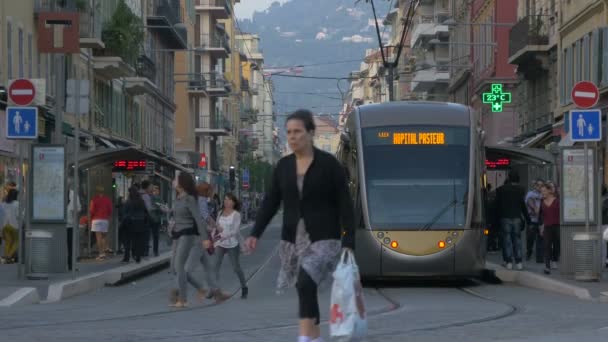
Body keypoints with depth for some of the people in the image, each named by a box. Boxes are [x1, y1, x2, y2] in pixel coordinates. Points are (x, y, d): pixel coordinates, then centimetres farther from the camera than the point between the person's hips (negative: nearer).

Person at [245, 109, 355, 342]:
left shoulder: (329, 164, -6)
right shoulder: (283, 166, 7)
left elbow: (345, 205, -6)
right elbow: (271, 202, 9)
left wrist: (349, 243, -12)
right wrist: (255, 234, -2)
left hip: (323, 238, -5)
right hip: (293, 239, 5)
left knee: (306, 283, -22)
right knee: (306, 288, 7)